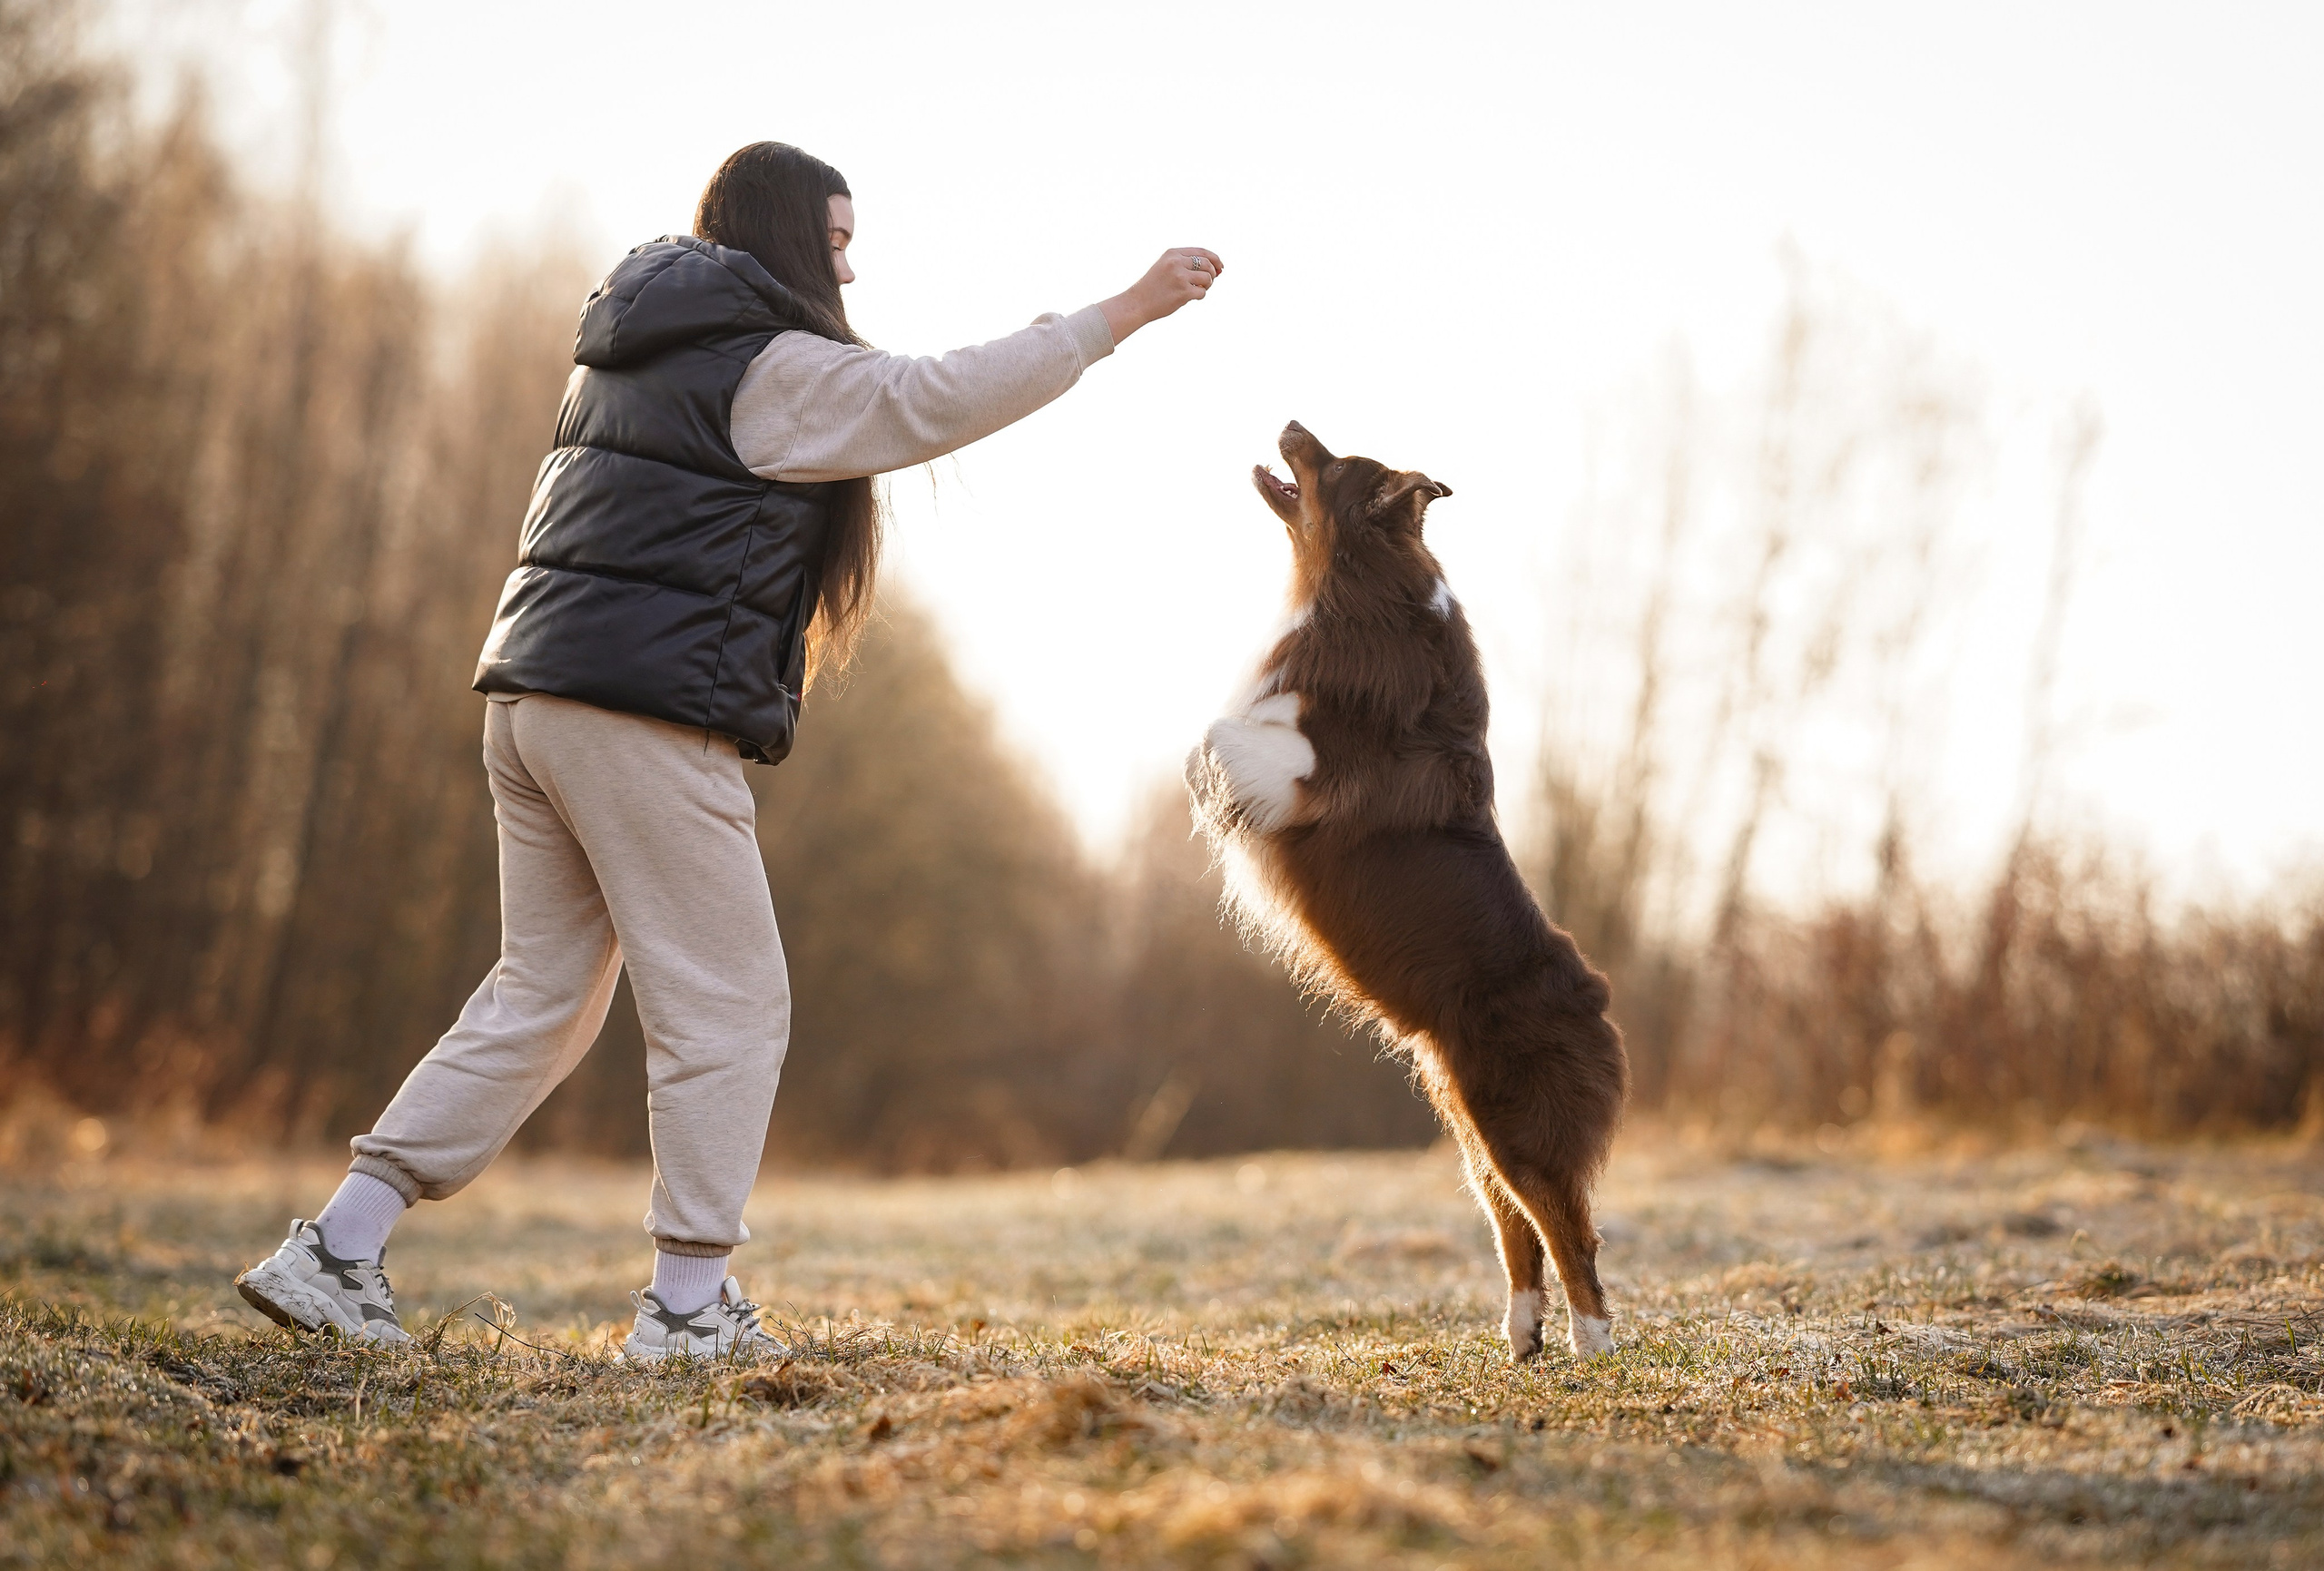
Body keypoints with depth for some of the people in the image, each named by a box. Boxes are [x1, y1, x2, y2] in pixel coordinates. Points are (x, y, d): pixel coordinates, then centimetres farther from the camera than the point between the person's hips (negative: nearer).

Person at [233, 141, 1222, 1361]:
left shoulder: (633, 353, 20)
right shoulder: (772, 369, -7)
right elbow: (936, 399, -11)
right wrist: (1125, 313, -6)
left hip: (532, 698, 9)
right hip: (650, 714, -9)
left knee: (541, 996, 14)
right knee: (728, 1005, 1)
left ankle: (336, 1250, 11)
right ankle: (688, 1304, 4)